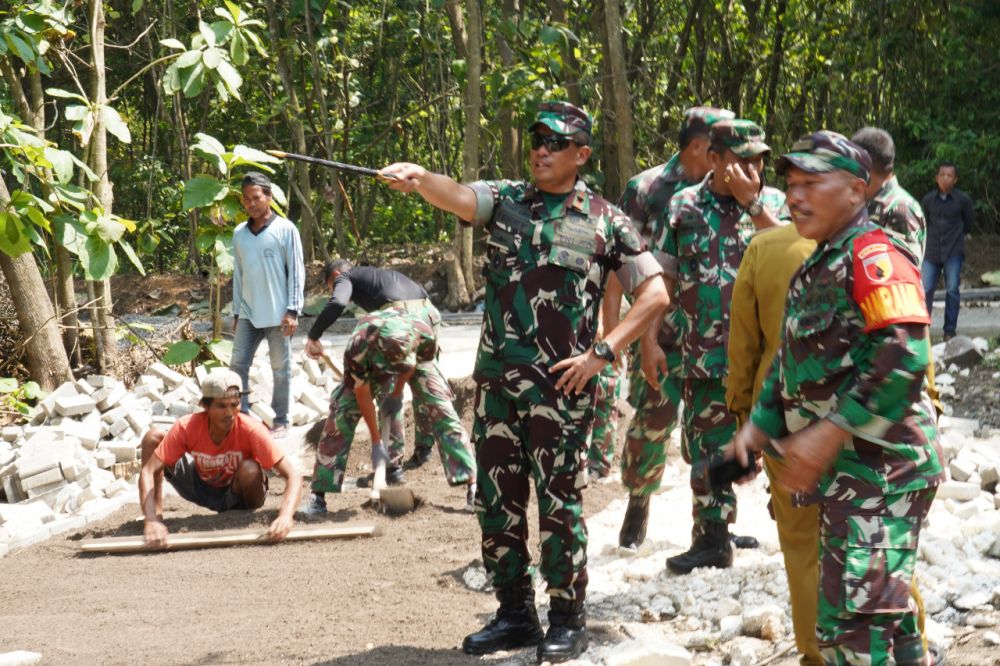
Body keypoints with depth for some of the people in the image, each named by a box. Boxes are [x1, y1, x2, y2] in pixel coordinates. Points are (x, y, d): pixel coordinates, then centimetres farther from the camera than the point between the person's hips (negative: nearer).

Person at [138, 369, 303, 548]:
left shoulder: (251, 430, -32)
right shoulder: (186, 427, -27)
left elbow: (293, 476, -34)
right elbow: (148, 471, -28)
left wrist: (285, 517, -53)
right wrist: (152, 520, -43)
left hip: (236, 494, -2)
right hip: (201, 488, 2)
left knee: (250, 469, -37)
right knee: (152, 437, -15)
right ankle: (157, 514, -3)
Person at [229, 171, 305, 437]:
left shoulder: (286, 230, -5)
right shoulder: (239, 234, 9)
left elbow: (296, 272, -6)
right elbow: (238, 275, 15)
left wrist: (293, 311, -11)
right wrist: (236, 312, 14)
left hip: (278, 315, -5)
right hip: (248, 314, 5)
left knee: (281, 369, 4)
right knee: (237, 365, 0)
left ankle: (281, 421, 12)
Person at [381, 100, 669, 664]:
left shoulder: (605, 221, 0)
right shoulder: (505, 200, 8)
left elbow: (655, 295, 1)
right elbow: (456, 196, -14)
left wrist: (602, 353, -8)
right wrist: (421, 179, -37)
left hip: (561, 386, -4)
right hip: (497, 380, 4)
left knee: (559, 503, 0)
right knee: (497, 501, 9)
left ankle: (569, 621, 13)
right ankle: (515, 615, 22)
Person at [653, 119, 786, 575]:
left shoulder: (772, 203, 3)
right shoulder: (684, 206, 6)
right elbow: (662, 278, 7)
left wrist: (752, 203, -18)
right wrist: (650, 341, 0)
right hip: (705, 357, 2)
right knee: (707, 450, 10)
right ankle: (711, 541, 22)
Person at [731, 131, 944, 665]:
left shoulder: (872, 254, -13)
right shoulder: (814, 269, 18)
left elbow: (904, 355, -24)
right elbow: (789, 357, 24)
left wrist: (829, 432, -24)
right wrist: (760, 425, 8)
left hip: (880, 469, -10)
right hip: (842, 473, 10)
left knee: (859, 617, -15)